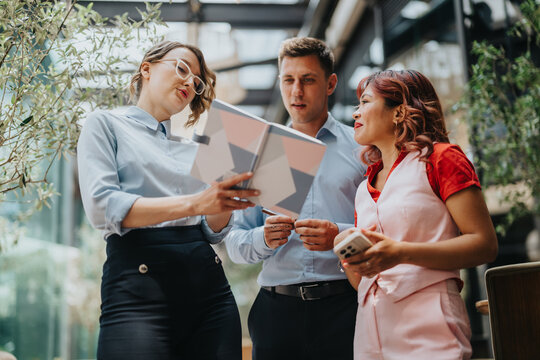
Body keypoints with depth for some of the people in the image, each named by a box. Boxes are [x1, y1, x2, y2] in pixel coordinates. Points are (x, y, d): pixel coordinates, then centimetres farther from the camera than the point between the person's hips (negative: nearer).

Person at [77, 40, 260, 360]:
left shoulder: (192, 150, 22)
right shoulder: (105, 124, 8)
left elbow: (214, 231, 14)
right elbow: (101, 206, -9)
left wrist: (226, 199, -9)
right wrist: (193, 203, -19)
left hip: (208, 282, 5)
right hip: (139, 279, -5)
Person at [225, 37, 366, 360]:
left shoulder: (361, 147, 7)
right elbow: (235, 245, 10)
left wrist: (340, 236, -18)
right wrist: (264, 238, -10)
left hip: (344, 305, -2)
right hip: (276, 309, 2)